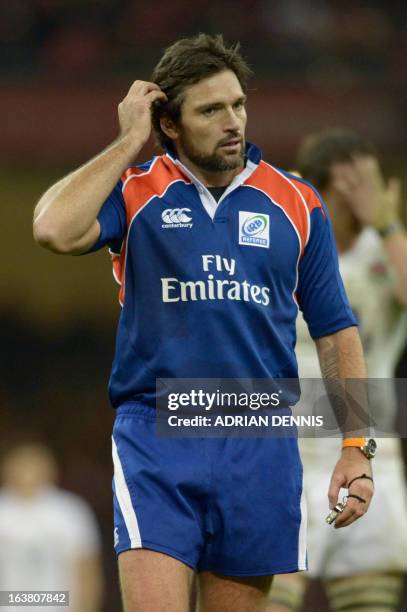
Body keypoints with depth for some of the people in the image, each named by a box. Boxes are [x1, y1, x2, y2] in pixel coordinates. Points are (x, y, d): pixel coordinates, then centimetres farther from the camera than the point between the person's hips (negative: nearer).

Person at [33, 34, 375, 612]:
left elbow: (335, 329, 13)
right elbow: (55, 229, -18)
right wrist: (130, 141, -7)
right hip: (155, 438, -2)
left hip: (261, 451, 2)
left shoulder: (296, 204, 9)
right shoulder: (135, 192, 3)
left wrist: (355, 446, 4)